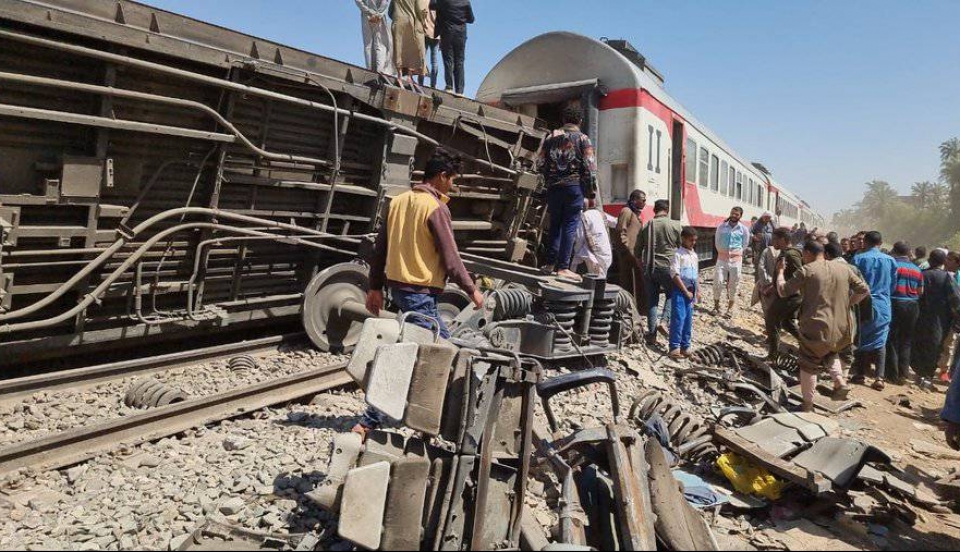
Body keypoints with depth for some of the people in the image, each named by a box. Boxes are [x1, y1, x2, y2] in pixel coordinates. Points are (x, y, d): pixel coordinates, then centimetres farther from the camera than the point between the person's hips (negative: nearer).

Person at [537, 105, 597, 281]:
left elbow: (540, 164, 8)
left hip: (554, 187, 4)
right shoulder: (583, 139, 0)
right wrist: (591, 193, -1)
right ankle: (563, 267, -5)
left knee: (555, 225, 12)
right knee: (570, 226, -2)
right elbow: (589, 168, -7)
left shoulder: (552, 138, 9)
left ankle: (550, 264, 12)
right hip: (574, 186, -3)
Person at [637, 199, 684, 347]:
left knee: (652, 300, 10)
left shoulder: (646, 226, 3)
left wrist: (643, 266, 23)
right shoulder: (676, 226, -6)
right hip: (668, 267, -3)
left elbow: (638, 251, 10)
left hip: (649, 268, 3)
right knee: (672, 295, 16)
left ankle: (652, 334, 11)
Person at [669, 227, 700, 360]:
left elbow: (697, 274, 19)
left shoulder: (694, 255, 13)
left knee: (688, 319, 10)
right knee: (678, 319, -8)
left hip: (691, 290, 7)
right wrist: (686, 291, -13)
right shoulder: (678, 254, -10)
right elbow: (675, 274, -15)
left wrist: (697, 290, 10)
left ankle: (685, 346, 18)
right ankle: (674, 347, -3)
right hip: (679, 290, -7)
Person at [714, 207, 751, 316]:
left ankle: (730, 308, 17)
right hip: (722, 259, 0)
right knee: (718, 282, -3)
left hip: (736, 260, 0)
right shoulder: (721, 227, 0)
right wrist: (722, 252, 9)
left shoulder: (744, 229, -1)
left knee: (734, 285, 6)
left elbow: (745, 245, 7)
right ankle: (716, 305, 13)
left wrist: (736, 254, 7)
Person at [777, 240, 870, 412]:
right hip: (840, 328, 5)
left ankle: (808, 405, 11)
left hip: (815, 327, -5)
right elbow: (864, 290, 11)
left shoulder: (806, 270, -7)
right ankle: (840, 382, 10)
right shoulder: (843, 270, 7)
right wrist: (848, 302, 18)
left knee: (809, 365, 6)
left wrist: (780, 272, 9)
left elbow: (783, 291, -5)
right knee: (830, 353, 32)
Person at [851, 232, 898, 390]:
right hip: (883, 306, 2)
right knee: (880, 342, 5)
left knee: (860, 340, 9)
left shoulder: (859, 259, -7)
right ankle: (880, 377, -1)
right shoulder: (891, 260, 2)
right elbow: (893, 285, 10)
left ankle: (860, 374, 13)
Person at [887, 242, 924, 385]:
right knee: (906, 342, 11)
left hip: (895, 304, -4)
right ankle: (903, 375, 12)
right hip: (912, 307, 4)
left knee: (892, 340, 4)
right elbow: (920, 292, 11)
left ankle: (893, 374, 6)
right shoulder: (917, 269, 9)